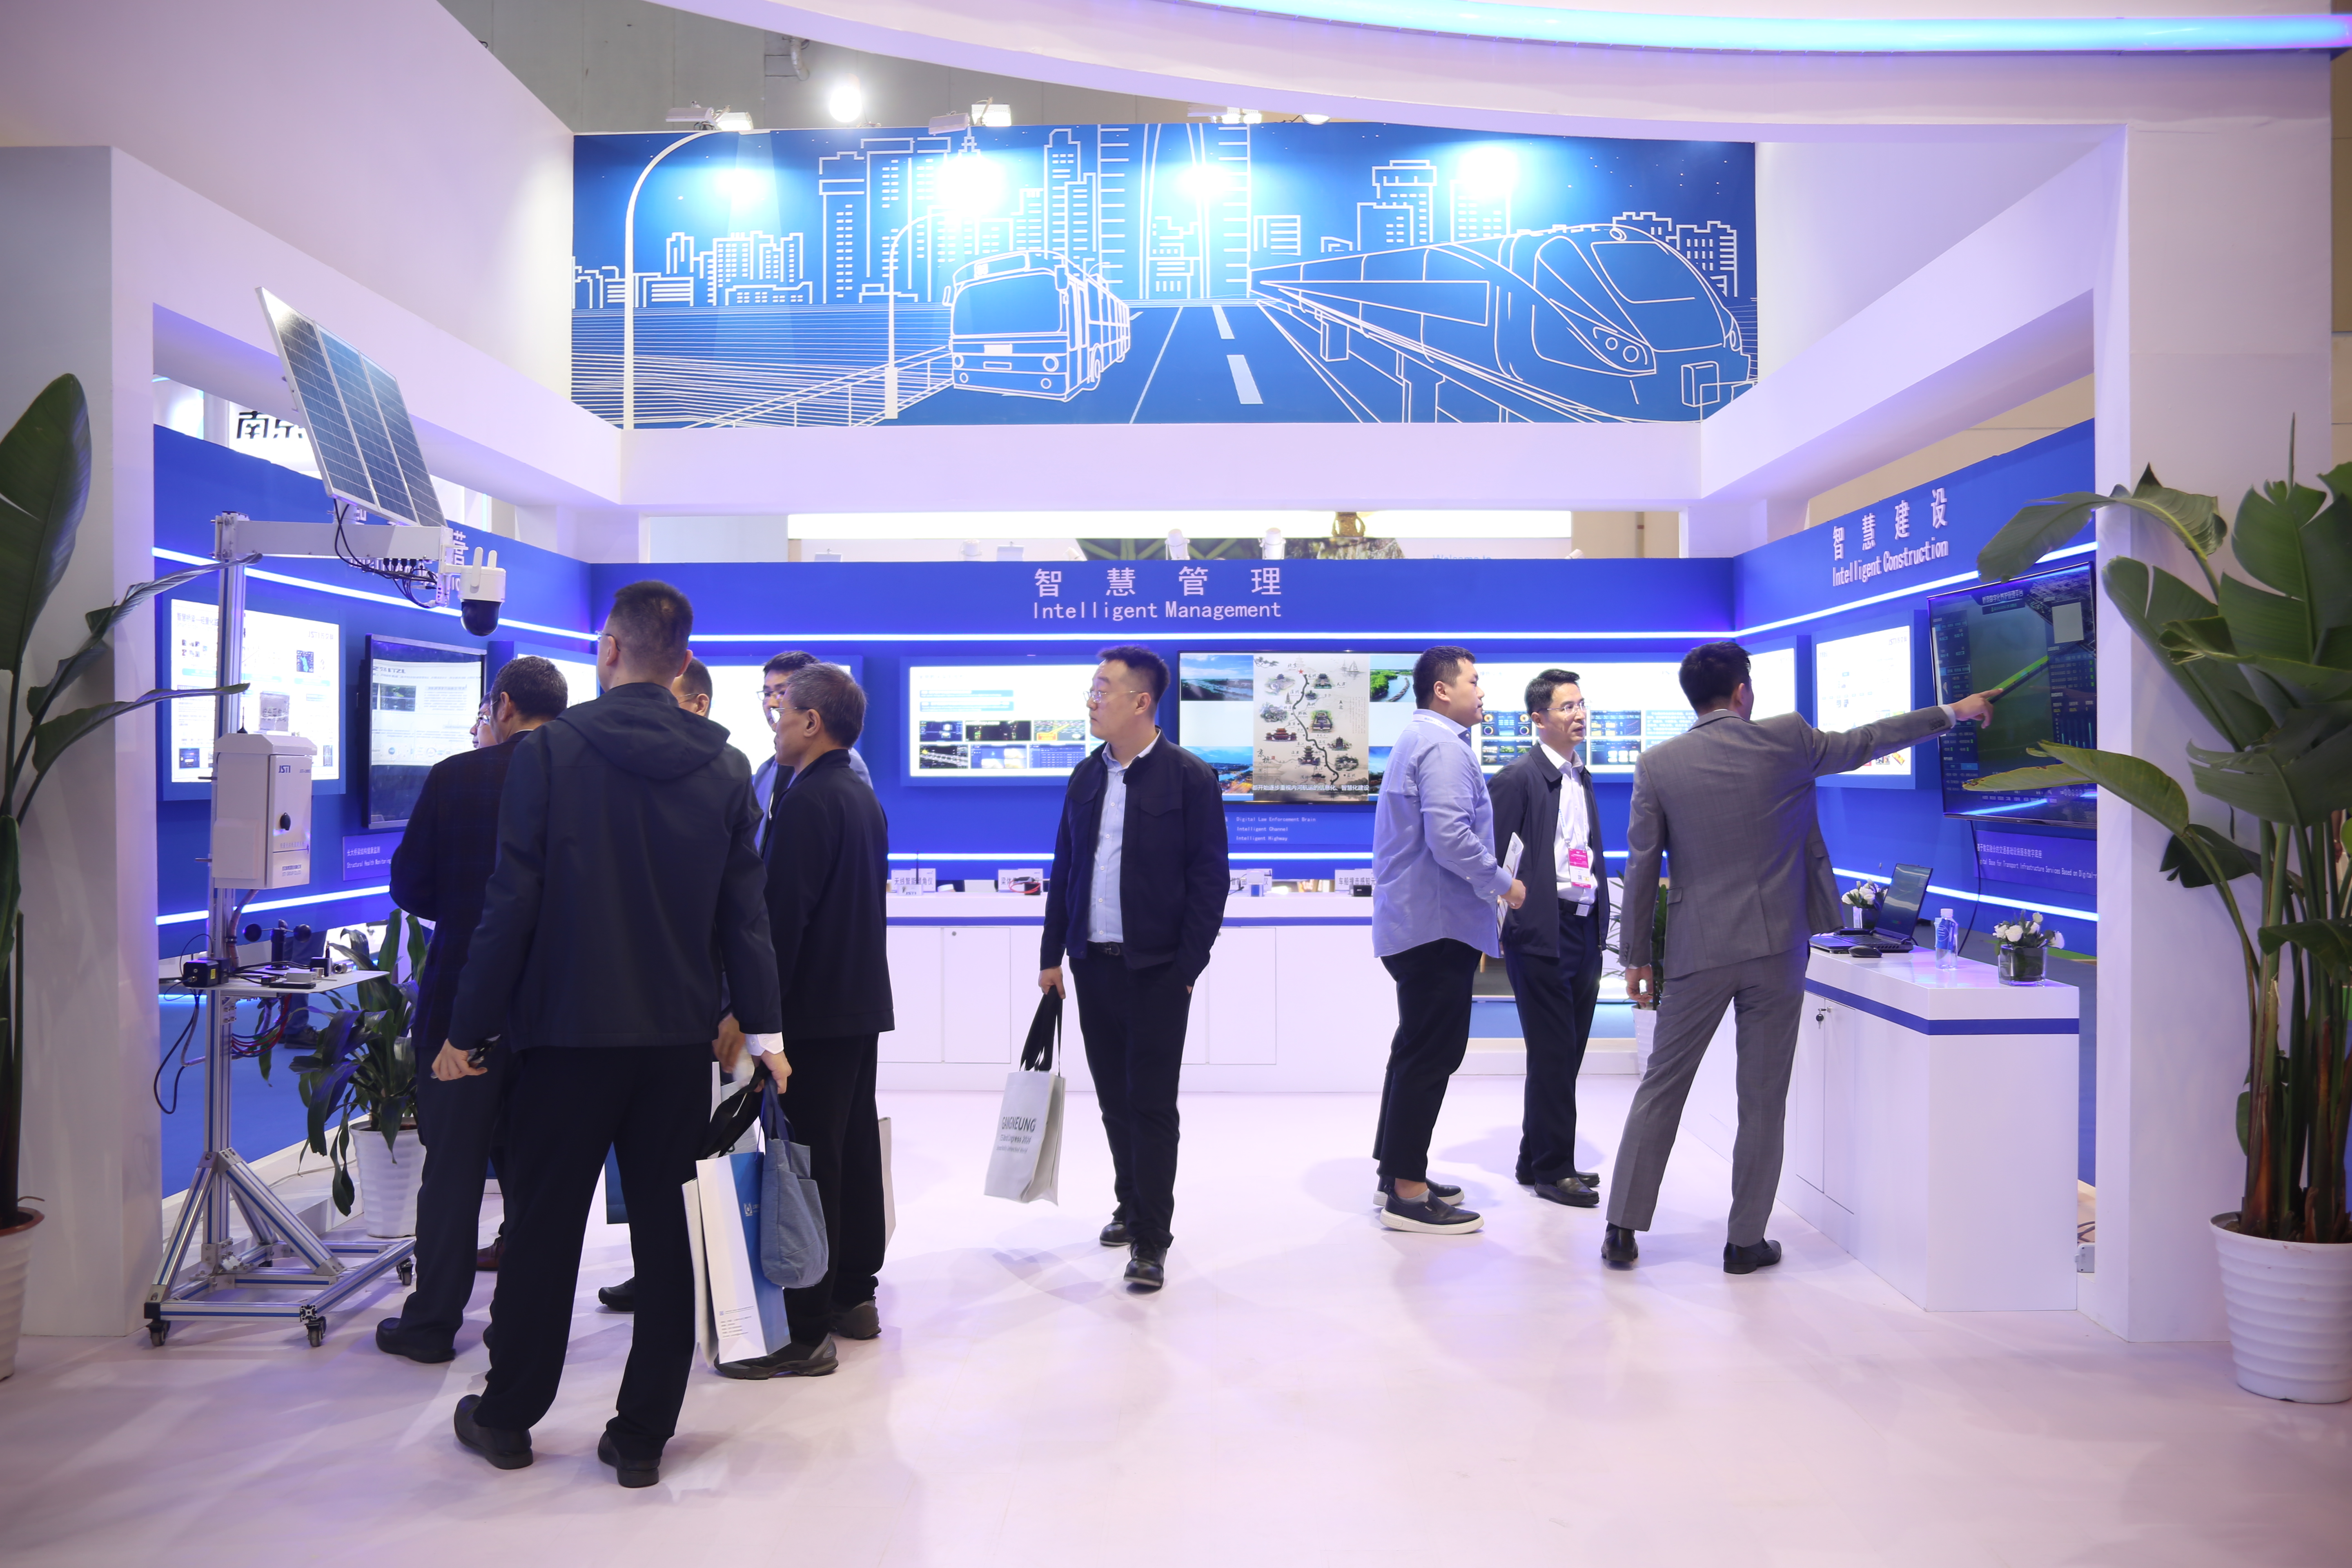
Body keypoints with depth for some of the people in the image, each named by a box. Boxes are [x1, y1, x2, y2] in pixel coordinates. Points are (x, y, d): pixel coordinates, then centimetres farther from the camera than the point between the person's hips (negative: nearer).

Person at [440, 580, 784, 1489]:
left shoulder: (550, 751, -8)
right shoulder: (725, 766, 1)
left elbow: (513, 901, -10)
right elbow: (744, 911, 1)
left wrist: (469, 1029, -2)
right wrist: (762, 1028, 6)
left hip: (568, 1030, -2)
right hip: (679, 1037, 2)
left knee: (543, 1227, 12)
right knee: (666, 1232, 9)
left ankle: (507, 1417, 29)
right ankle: (642, 1436, 18)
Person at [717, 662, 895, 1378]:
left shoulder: (808, 802, -16)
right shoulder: (863, 798, 14)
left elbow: (782, 914, -20)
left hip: (815, 1010, -10)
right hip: (862, 1002, 10)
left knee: (808, 1164, -5)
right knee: (855, 1150, 15)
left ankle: (806, 1331, 0)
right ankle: (855, 1295, 26)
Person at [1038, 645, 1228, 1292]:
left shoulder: (1190, 777, -9)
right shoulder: (1086, 776, 8)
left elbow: (1210, 878, -9)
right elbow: (1064, 869, 12)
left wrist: (1188, 967, -11)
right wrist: (1053, 955, 10)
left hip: (1156, 970, -5)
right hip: (1093, 965, 5)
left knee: (1152, 1104, 0)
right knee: (1114, 1098, 14)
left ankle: (1150, 1240, 9)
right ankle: (1132, 1205, 32)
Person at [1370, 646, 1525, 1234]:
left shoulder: (1417, 740, 19)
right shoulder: (1444, 746, -15)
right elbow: (1449, 835, -26)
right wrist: (1501, 883, -13)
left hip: (1411, 921, 11)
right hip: (1438, 924, -11)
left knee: (1418, 1049, 17)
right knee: (1433, 1053, -6)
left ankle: (1397, 1172, 25)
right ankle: (1407, 1193, -2)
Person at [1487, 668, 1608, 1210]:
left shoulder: (1581, 779, 16)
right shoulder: (1519, 776, -9)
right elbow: (1488, 852, -10)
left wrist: (1599, 924, 15)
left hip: (1584, 930, 8)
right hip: (1542, 933, -8)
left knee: (1567, 1052, 13)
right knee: (1552, 1054, -2)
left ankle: (1536, 1160, 25)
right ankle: (1551, 1170, 10)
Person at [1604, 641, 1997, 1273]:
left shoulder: (1657, 764, -2)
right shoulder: (1785, 740, -2)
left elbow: (1641, 869, -1)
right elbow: (1863, 743, 14)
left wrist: (1637, 955, 8)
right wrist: (1951, 713, 31)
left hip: (1697, 950, 1)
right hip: (1776, 948, 0)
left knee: (1661, 1090, 8)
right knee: (1763, 1098, 9)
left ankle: (1622, 1230, 10)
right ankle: (1746, 1240, 17)